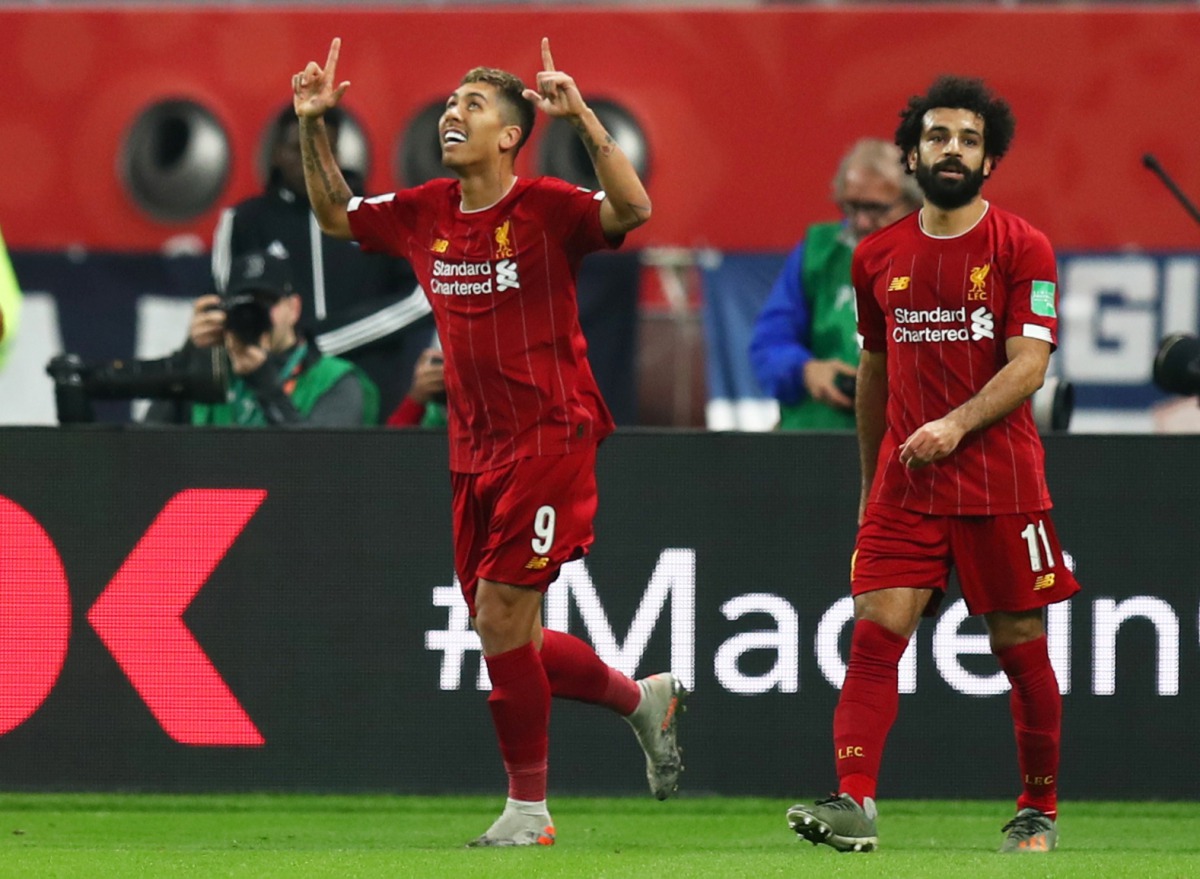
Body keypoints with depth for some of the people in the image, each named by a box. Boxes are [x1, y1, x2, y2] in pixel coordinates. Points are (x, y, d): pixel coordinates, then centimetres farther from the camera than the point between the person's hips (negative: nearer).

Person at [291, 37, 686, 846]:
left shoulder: (546, 208, -10)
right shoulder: (424, 215, 9)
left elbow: (632, 209, -27)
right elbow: (336, 214, 23)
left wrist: (582, 118, -35)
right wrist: (313, 126, 10)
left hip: (550, 438, -7)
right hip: (477, 451, 7)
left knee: (500, 620, -11)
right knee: (510, 641, 9)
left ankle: (528, 809, 1)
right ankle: (642, 699, 33)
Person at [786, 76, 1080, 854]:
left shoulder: (1021, 248, -3)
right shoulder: (879, 257, 11)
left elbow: (1029, 365, -12)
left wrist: (957, 423, -26)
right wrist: (869, 482, 24)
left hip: (1001, 482, -3)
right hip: (904, 481, 3)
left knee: (1021, 644, 3)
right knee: (875, 631, -11)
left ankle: (1040, 811, 17)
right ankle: (855, 804, -18)